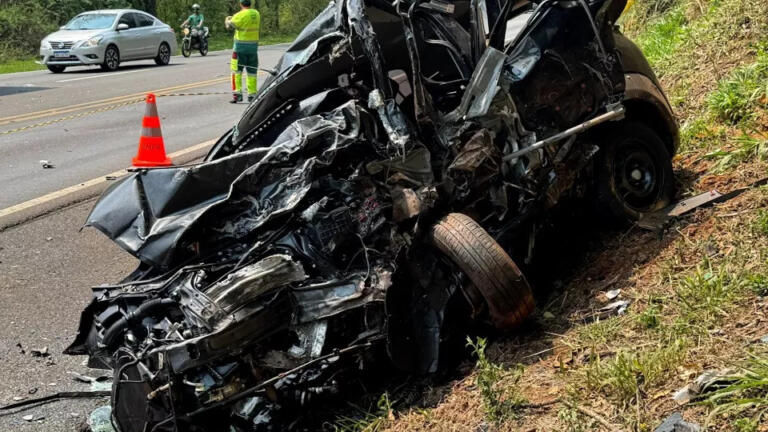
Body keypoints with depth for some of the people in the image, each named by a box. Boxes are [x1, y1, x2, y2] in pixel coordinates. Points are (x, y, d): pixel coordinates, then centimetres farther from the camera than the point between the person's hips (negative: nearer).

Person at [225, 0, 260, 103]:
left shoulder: (240, 15, -12)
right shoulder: (256, 13, 7)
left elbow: (229, 25, -12)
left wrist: (227, 19, 12)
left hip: (241, 45, -5)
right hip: (254, 45, 5)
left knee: (237, 71, 0)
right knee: (252, 71, 10)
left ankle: (237, 93, -6)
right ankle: (252, 94, 11)